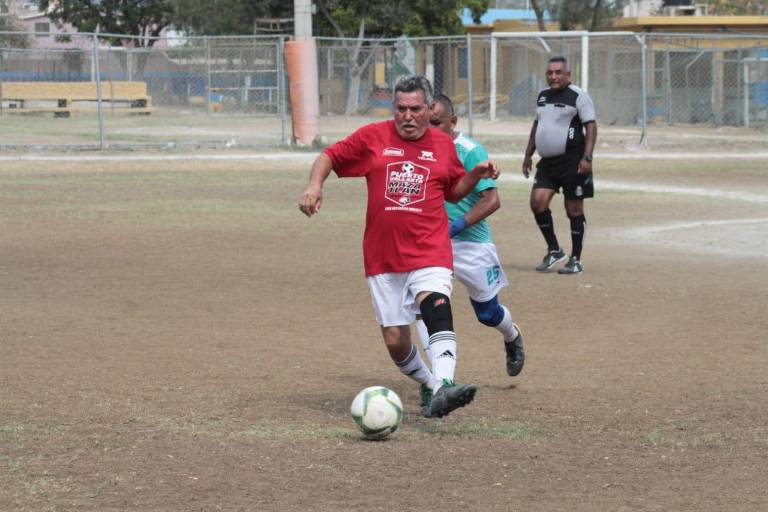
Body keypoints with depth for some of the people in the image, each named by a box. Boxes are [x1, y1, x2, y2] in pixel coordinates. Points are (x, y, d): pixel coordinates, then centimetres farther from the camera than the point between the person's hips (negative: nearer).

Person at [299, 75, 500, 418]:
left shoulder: (443, 144, 8)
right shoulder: (373, 137, 3)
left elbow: (454, 192, 21)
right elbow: (329, 157, 9)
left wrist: (477, 174, 2)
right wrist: (315, 185, -10)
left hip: (429, 251, -1)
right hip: (382, 258, 1)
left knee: (437, 308, -31)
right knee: (396, 342, 3)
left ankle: (443, 388, -44)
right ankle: (429, 385, 32)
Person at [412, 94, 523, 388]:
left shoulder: (471, 151, -15)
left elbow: (492, 200, -19)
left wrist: (457, 226, -27)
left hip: (471, 242, -3)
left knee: (487, 312, 13)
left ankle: (512, 338, 49)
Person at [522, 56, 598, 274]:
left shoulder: (578, 96, -7)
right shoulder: (543, 96, 14)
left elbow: (591, 126, -12)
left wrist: (587, 157, -21)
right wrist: (528, 155, 23)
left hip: (572, 162, -6)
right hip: (547, 162, 6)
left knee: (574, 209, 0)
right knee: (537, 201, -8)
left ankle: (576, 260, 10)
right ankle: (554, 250, 9)